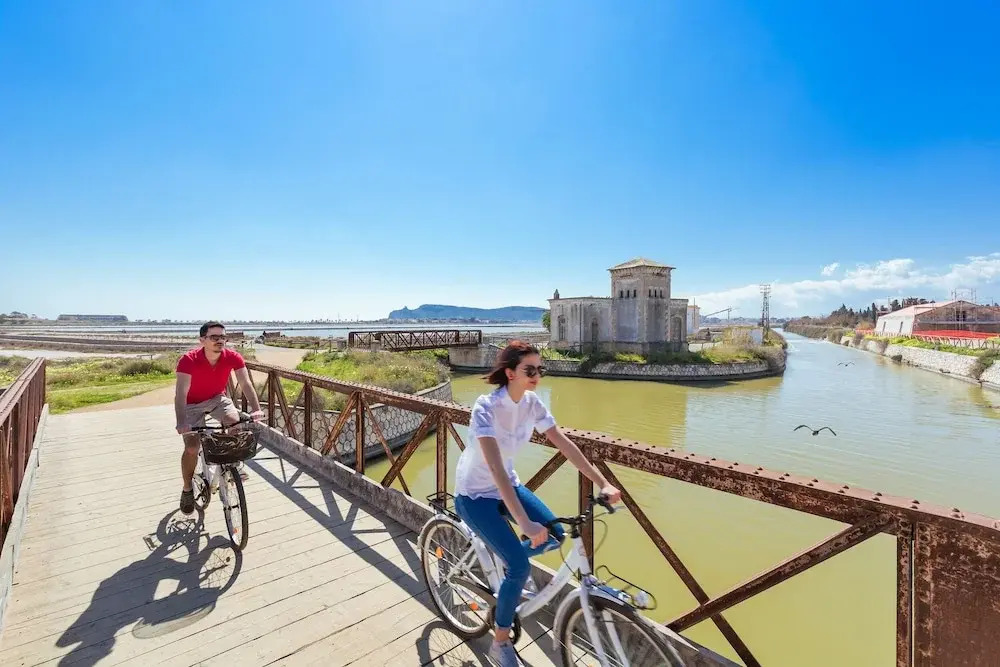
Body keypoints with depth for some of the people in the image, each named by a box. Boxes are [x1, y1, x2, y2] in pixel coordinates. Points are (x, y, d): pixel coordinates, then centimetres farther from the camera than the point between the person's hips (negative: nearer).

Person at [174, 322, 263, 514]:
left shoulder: (233, 357, -22)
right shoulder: (188, 360, -29)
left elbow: (246, 384, -27)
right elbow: (181, 392, -37)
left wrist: (256, 409, -41)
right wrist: (181, 423, -50)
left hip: (218, 398, 2)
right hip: (193, 404, -2)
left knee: (235, 421, -27)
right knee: (192, 448, -11)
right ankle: (187, 490, 15)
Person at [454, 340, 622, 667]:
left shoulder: (533, 403, -10)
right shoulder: (487, 406, -30)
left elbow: (564, 444, -7)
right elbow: (495, 467, -38)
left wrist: (603, 483, -11)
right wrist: (525, 523, -43)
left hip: (507, 485, 6)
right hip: (475, 494, -6)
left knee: (554, 534, -5)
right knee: (520, 567, -13)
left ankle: (506, 559, 25)